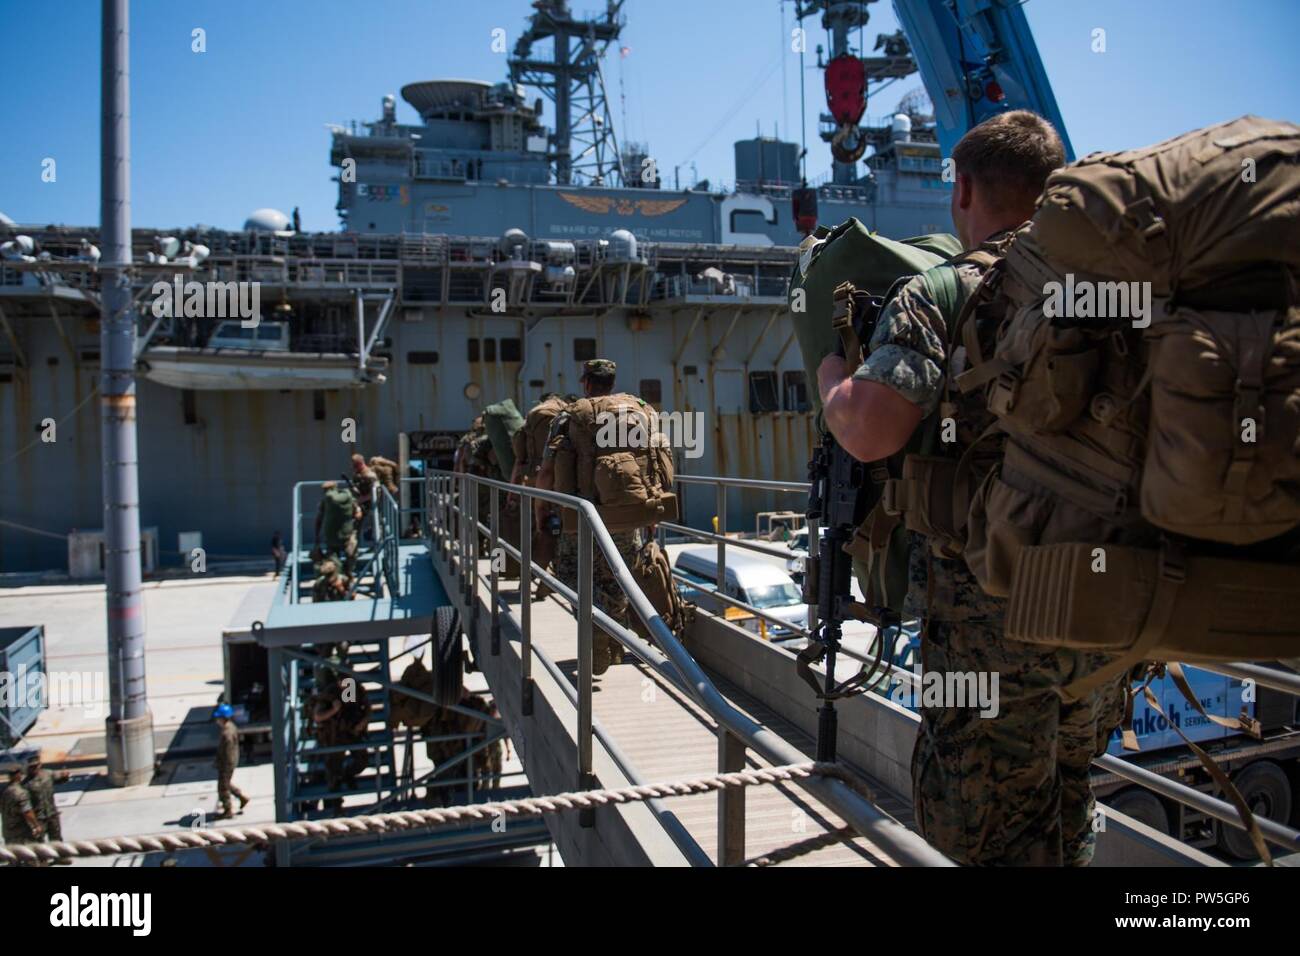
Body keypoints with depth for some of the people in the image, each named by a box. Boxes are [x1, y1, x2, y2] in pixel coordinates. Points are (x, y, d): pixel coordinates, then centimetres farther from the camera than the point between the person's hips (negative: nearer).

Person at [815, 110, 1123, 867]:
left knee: (994, 829, 8)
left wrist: (829, 363, -5)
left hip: (991, 612, -6)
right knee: (1069, 809, 26)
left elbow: (869, 432, -25)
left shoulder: (938, 295, -12)